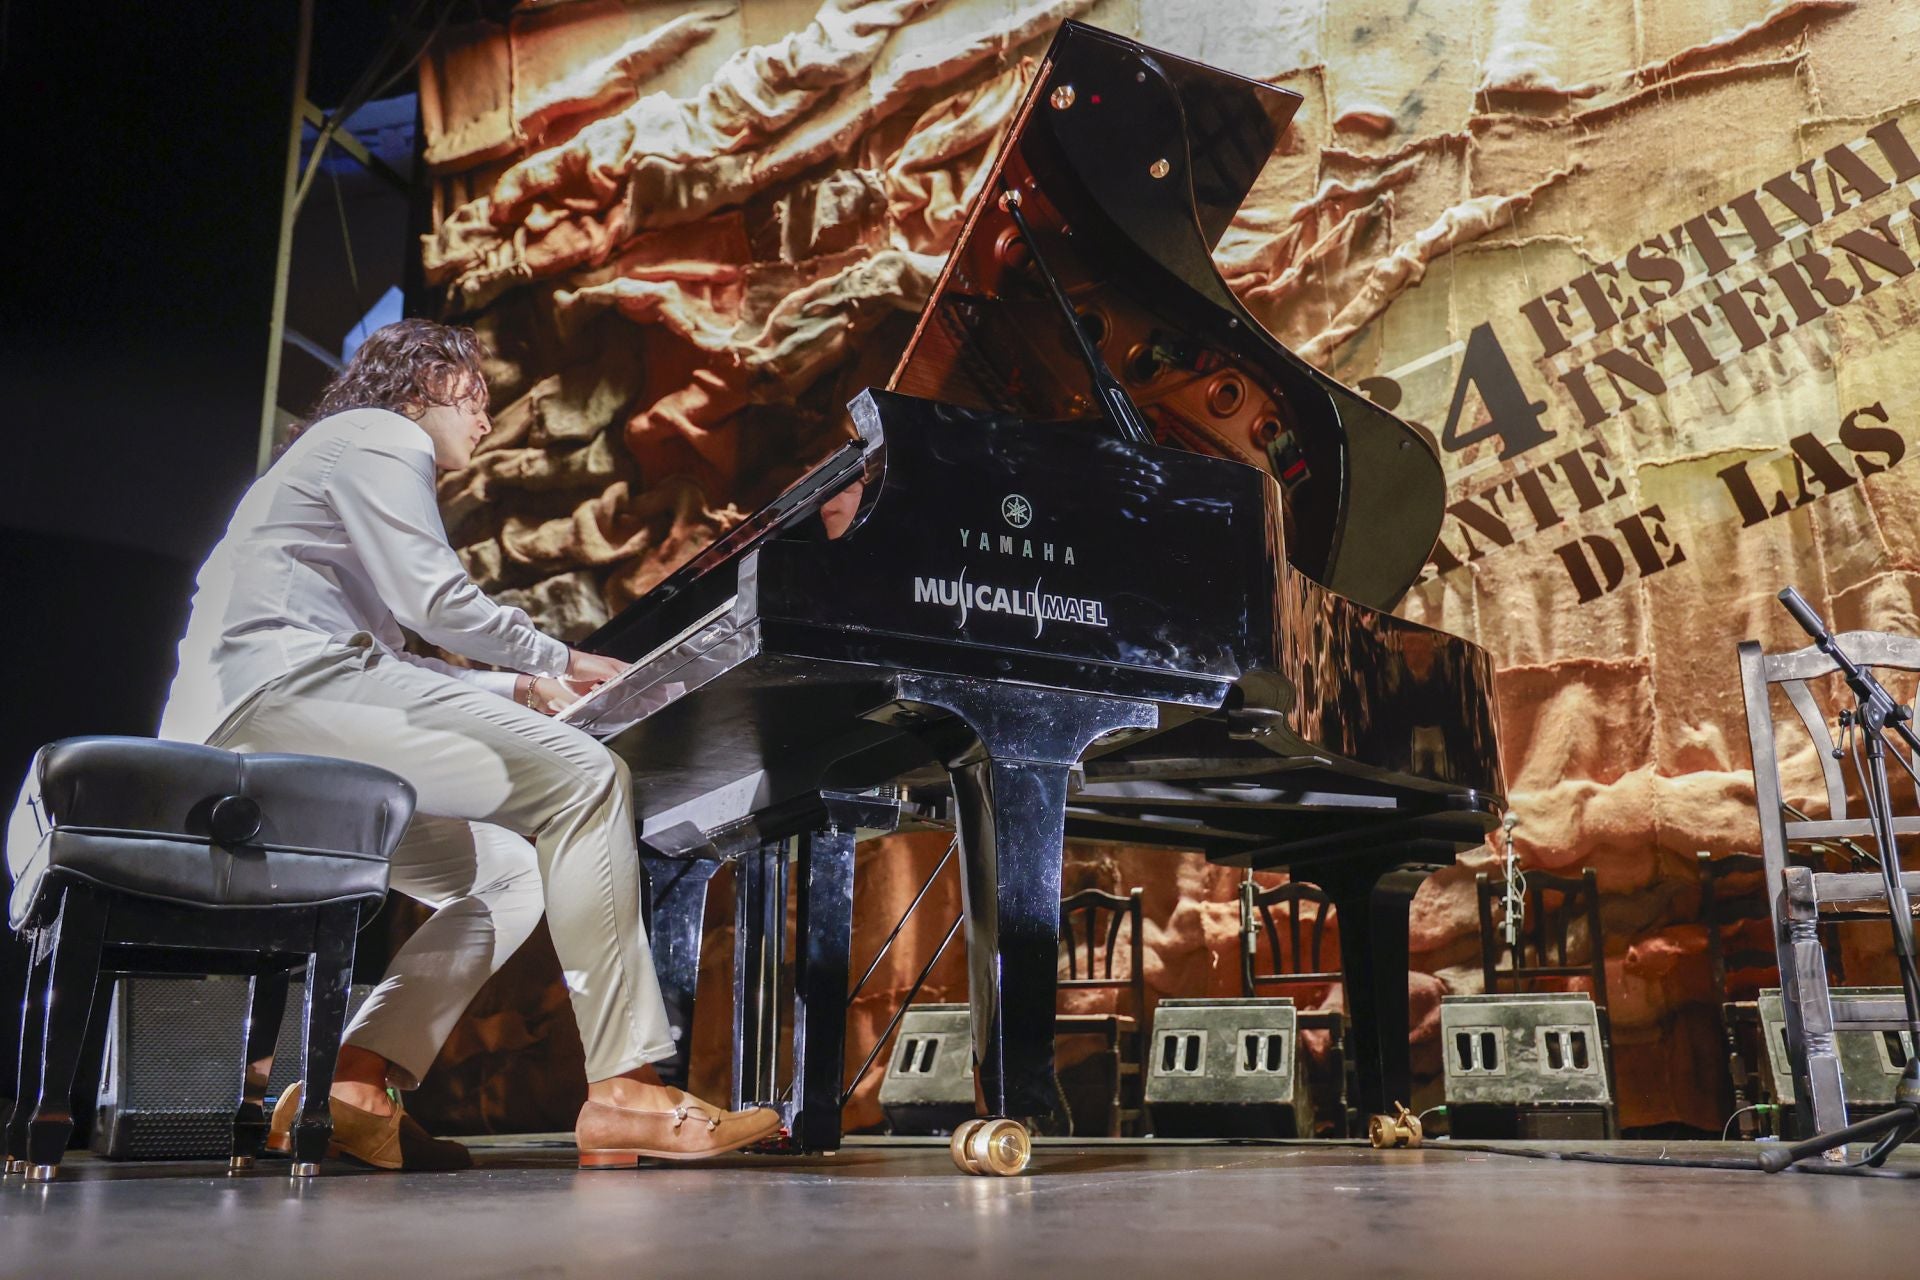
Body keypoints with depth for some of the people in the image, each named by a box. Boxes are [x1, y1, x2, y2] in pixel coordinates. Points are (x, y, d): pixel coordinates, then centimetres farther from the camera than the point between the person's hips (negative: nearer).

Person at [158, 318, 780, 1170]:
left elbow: (394, 663, 30)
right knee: (585, 779, -17)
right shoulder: (382, 436, 6)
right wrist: (563, 664, 4)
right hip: (294, 690, -10)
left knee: (508, 873, 6)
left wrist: (515, 690, 25)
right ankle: (623, 1089, -22)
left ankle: (350, 1093, -7)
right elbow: (434, 599, -10)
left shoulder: (331, 453, 36)